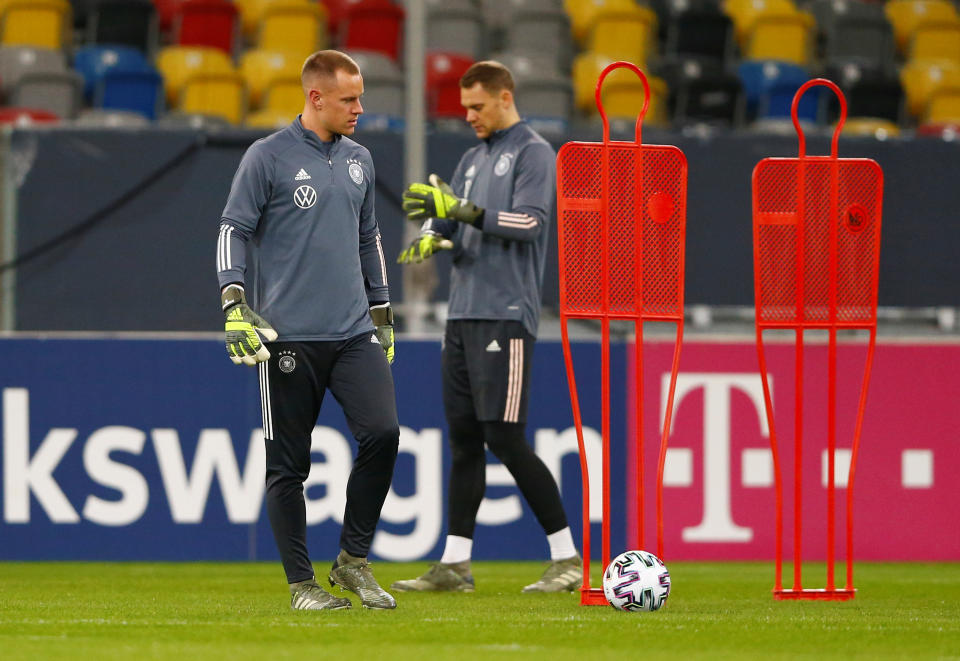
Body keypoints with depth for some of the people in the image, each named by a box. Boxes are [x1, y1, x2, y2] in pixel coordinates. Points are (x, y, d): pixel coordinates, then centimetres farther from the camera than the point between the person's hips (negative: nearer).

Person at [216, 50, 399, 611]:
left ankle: (353, 559, 3)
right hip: (289, 336, -5)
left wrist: (382, 312, 24)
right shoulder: (269, 158, -3)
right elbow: (235, 229, -5)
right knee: (289, 463, -1)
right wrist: (235, 303, -17)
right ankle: (302, 583, 8)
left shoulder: (359, 161, 15)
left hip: (354, 333, 5)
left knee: (382, 432, -13)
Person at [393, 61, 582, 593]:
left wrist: (463, 210, -26)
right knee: (464, 438, 7)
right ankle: (454, 564, 10)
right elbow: (447, 215, 17)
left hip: (505, 315, -8)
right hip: (463, 312, 8)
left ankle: (567, 559, -9)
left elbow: (530, 220, -19)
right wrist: (432, 236, -6)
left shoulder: (534, 154, -5)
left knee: (504, 438, -13)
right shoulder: (475, 158, 20)